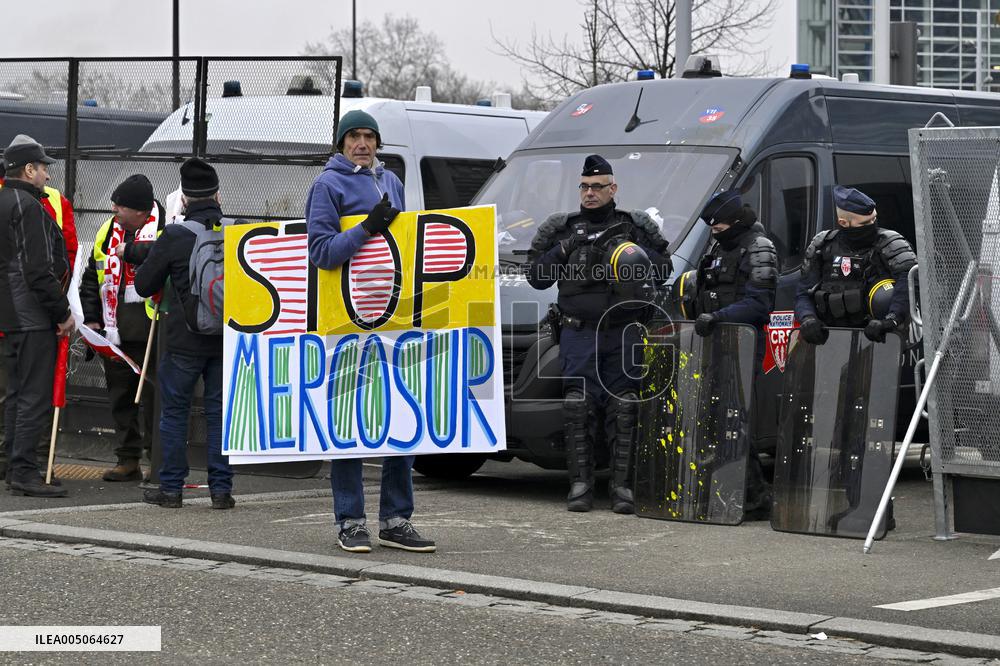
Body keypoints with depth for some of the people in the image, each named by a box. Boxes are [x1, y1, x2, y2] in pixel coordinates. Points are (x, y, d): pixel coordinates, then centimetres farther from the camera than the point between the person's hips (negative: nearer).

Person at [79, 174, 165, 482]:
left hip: (151, 332, -7)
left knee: (154, 398, -3)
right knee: (120, 397, 11)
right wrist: (91, 317, 12)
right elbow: (92, 279, 20)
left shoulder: (164, 228, -9)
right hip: (115, 333, 7)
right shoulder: (108, 232, 13)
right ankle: (128, 460, 20)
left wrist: (131, 251, -24)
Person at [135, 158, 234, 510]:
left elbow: (143, 285, -3)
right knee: (220, 412, 9)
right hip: (227, 338, 3)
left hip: (184, 340, -3)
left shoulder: (173, 236, -11)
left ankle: (171, 487, 11)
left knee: (174, 413, 9)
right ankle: (221, 488, 8)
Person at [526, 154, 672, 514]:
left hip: (625, 332, 0)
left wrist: (635, 250, -7)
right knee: (579, 407, -5)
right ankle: (580, 484, -2)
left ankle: (623, 485, -1)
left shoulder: (636, 226, 14)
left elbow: (663, 270, 9)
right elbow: (536, 276, 9)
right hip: (578, 332, 0)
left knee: (623, 409, -3)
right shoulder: (561, 228, 14)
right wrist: (563, 250, -6)